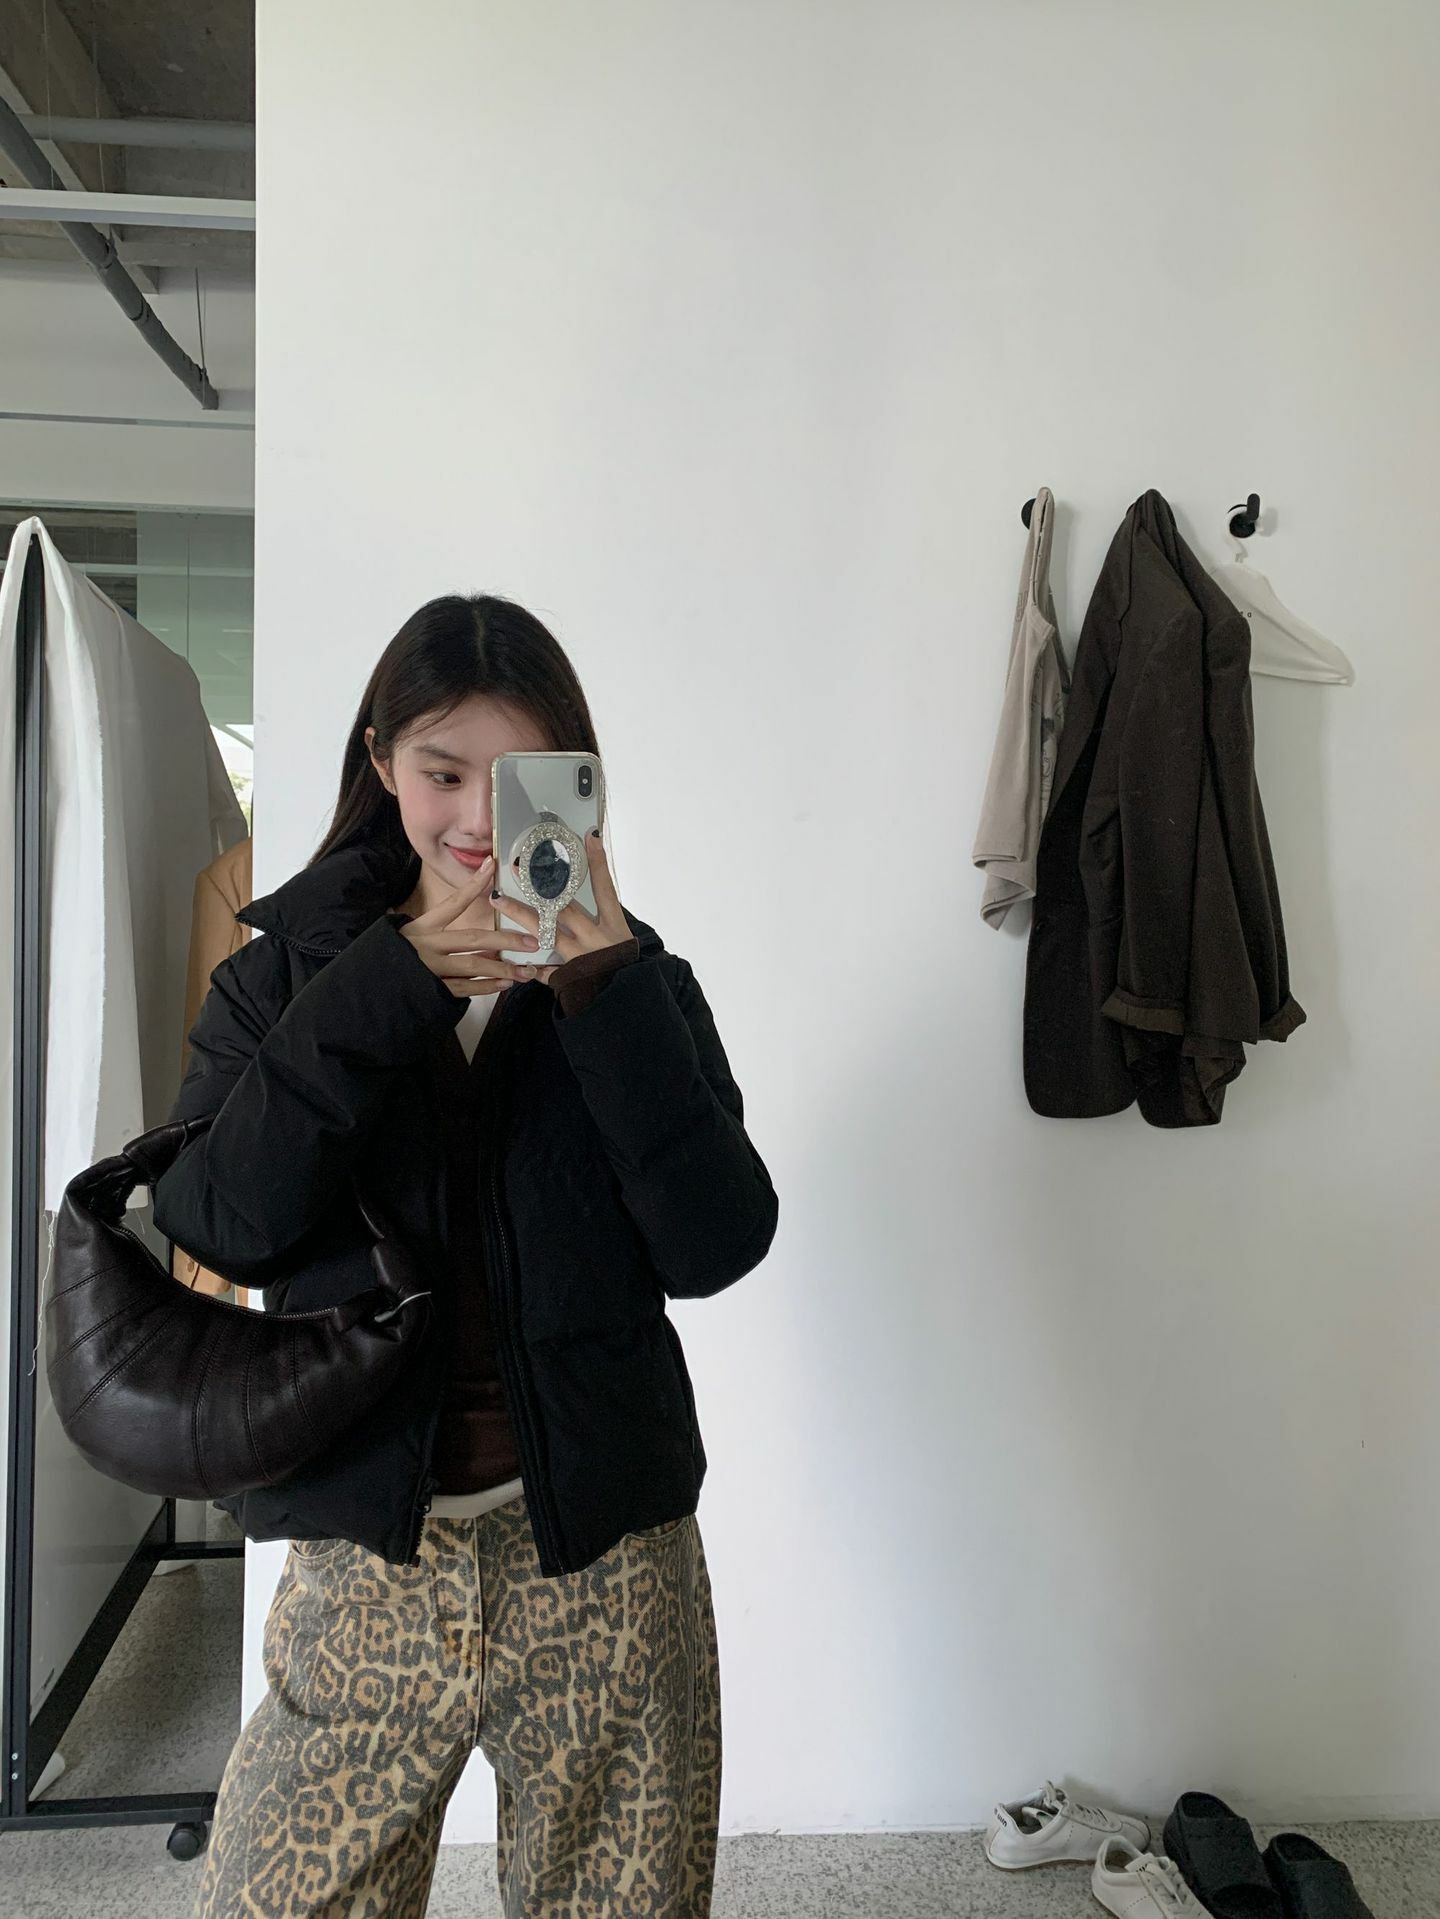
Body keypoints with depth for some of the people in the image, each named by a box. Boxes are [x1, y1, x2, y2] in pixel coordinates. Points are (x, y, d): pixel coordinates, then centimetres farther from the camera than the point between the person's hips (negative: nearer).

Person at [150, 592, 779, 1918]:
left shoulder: (635, 985, 0)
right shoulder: (284, 975, 3)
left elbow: (718, 1246, -12)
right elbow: (217, 1227, -12)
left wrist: (605, 986, -20)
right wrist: (383, 993, -20)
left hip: (605, 1569, 0)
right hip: (362, 1570, 1)